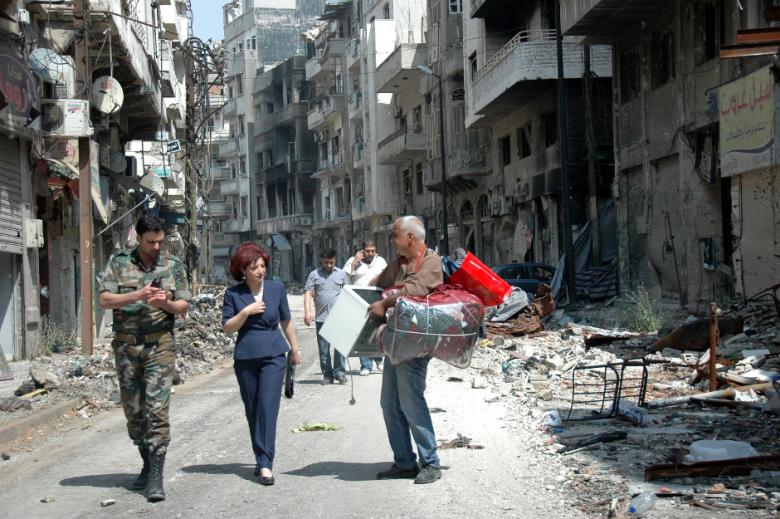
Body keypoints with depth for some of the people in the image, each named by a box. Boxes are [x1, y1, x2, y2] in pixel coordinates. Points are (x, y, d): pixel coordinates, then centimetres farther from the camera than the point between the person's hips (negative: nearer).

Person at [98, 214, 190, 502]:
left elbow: (184, 307, 7)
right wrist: (137, 296, -19)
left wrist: (165, 303, -15)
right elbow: (105, 300, -5)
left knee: (157, 409, -10)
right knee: (133, 409, 9)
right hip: (126, 344, 2)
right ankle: (147, 463, 25)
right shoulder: (118, 262, 4)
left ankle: (156, 476, -10)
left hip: (160, 343, -2)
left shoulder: (173, 264, 5)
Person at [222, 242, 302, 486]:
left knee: (268, 407, -12)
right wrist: (246, 312, -15)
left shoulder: (277, 288, 3)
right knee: (252, 409, 9)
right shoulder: (233, 294, 0)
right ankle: (261, 458, 23)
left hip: (273, 356, -1)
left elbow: (286, 321, 13)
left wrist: (295, 349, 18)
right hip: (245, 358, 1)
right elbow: (227, 328, -2)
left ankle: (265, 463, -15)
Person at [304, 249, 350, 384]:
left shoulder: (341, 274, 10)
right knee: (323, 349, 5)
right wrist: (307, 312, -11)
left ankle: (339, 372, 4)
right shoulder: (314, 275, 6)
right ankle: (327, 375, 12)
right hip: (321, 317, 0)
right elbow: (308, 293, 1)